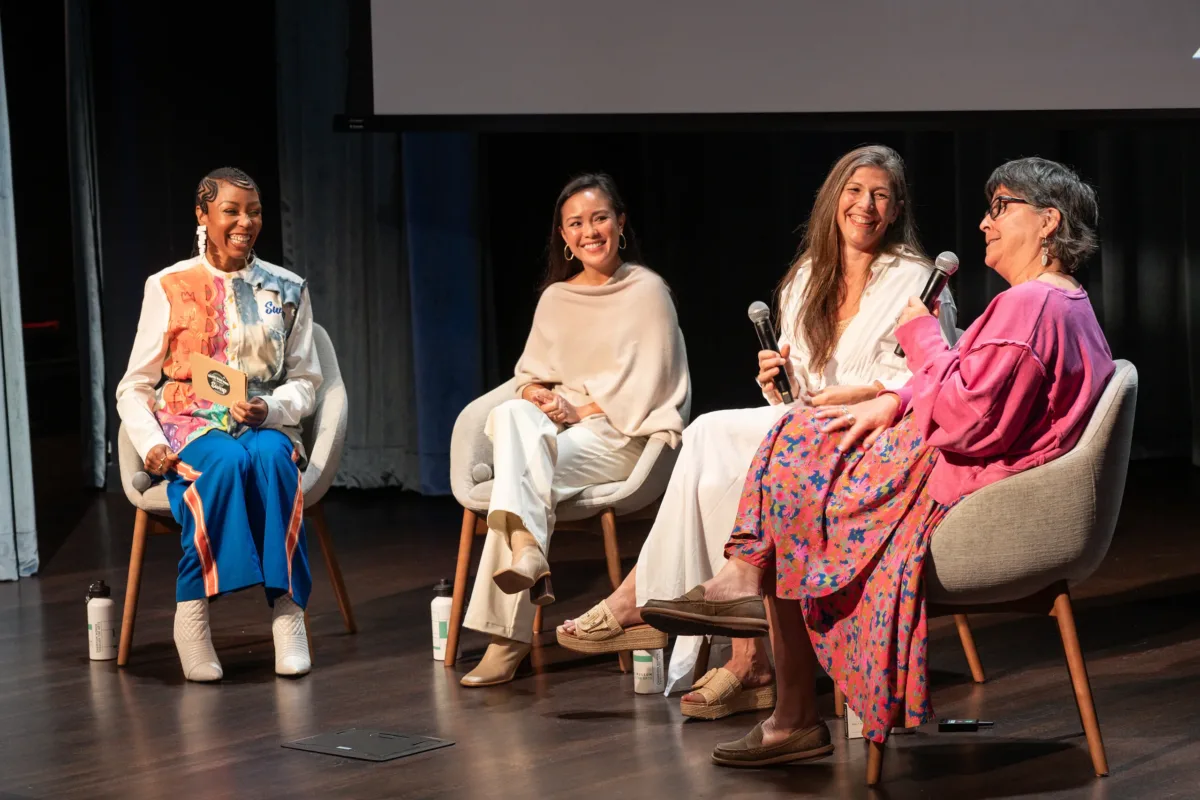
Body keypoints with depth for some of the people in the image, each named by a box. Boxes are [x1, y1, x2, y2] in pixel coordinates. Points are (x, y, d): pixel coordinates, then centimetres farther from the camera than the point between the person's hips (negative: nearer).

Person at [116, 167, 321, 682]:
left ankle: (288, 605, -38)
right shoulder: (169, 287, 5)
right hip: (191, 426, -2)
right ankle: (192, 611, -33)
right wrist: (150, 444, -14)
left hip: (266, 426, 2)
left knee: (272, 458, -36)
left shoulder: (286, 290, 12)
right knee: (226, 463, -37)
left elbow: (306, 380, 11)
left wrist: (270, 409, -12)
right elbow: (134, 387, 6)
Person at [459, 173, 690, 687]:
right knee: (512, 415, -31)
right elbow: (530, 374, 17)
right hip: (557, 432, 5)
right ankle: (527, 552, -46)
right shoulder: (555, 298, 19)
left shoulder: (647, 291, 2)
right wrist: (537, 397, -7)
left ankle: (509, 635, -37)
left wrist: (579, 409, -12)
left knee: (523, 468, -30)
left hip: (624, 436, -5)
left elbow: (644, 382, -6)